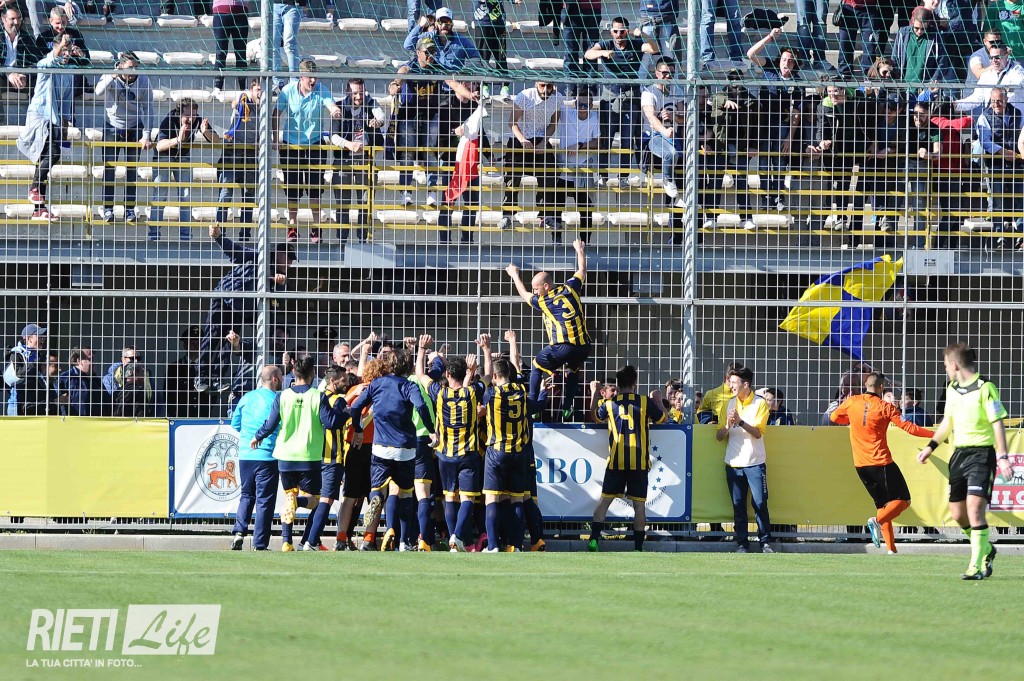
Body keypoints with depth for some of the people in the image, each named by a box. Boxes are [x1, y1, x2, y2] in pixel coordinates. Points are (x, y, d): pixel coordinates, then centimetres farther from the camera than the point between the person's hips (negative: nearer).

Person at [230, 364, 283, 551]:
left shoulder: (247, 398, 6)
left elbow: (235, 424, 14)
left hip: (245, 455, 4)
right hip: (267, 457, -4)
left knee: (246, 495, 18)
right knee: (264, 500, 2)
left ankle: (239, 531, 0)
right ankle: (259, 544, 1)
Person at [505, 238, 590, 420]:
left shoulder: (542, 301, 5)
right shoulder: (570, 289, 9)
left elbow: (524, 295, 28)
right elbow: (582, 271, 29)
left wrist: (515, 276, 43)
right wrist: (580, 251, 46)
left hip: (561, 347, -4)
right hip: (583, 346, 4)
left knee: (537, 367, 19)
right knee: (573, 371, 31)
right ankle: (567, 409, 22)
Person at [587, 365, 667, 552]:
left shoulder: (609, 403, 0)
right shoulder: (645, 402, -2)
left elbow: (595, 416, 22)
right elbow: (663, 419, 15)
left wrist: (596, 395, 33)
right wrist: (658, 401, 31)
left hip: (616, 461, 1)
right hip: (639, 462, -1)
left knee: (605, 500, 8)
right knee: (639, 504, 3)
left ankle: (594, 539, -3)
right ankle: (638, 547, 4)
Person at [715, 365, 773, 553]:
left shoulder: (760, 403, -1)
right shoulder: (729, 404, 9)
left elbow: (758, 432, -11)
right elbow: (719, 436, 7)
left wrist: (740, 421, -25)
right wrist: (727, 426, -14)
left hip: (754, 463, -3)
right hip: (733, 463, 3)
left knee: (760, 504, -5)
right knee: (738, 506, 2)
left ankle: (766, 542, 2)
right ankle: (742, 543, 7)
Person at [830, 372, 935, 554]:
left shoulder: (852, 402, 3)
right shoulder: (885, 407, -7)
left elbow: (834, 417, 20)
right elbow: (909, 428, -10)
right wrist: (934, 435, -1)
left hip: (860, 464, 5)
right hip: (881, 462, -5)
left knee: (883, 504, 14)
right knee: (903, 501, 2)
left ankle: (891, 549, 4)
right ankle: (877, 521, -25)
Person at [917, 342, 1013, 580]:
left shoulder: (985, 388, -12)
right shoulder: (952, 389, 12)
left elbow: (998, 424, -13)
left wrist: (1003, 457, -19)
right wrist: (931, 446, 21)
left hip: (982, 453, -8)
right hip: (959, 453, 8)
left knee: (975, 508, -17)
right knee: (958, 513, 9)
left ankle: (976, 566, -12)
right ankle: (986, 550, 32)